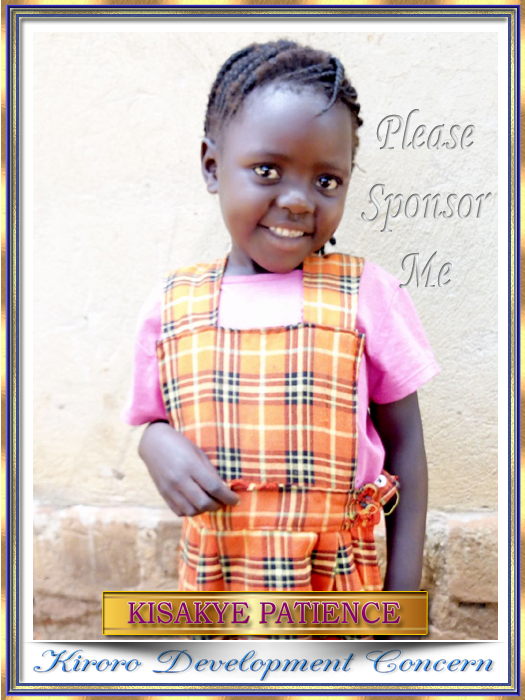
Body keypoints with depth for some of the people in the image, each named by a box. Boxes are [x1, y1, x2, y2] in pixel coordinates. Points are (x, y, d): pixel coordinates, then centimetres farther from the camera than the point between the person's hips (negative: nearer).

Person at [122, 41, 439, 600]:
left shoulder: (366, 295, -9)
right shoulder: (171, 307, -4)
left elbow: (403, 440, -3)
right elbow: (154, 417, 8)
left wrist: (404, 586, -3)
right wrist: (158, 444, -16)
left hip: (341, 586, -1)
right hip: (215, 580, 2)